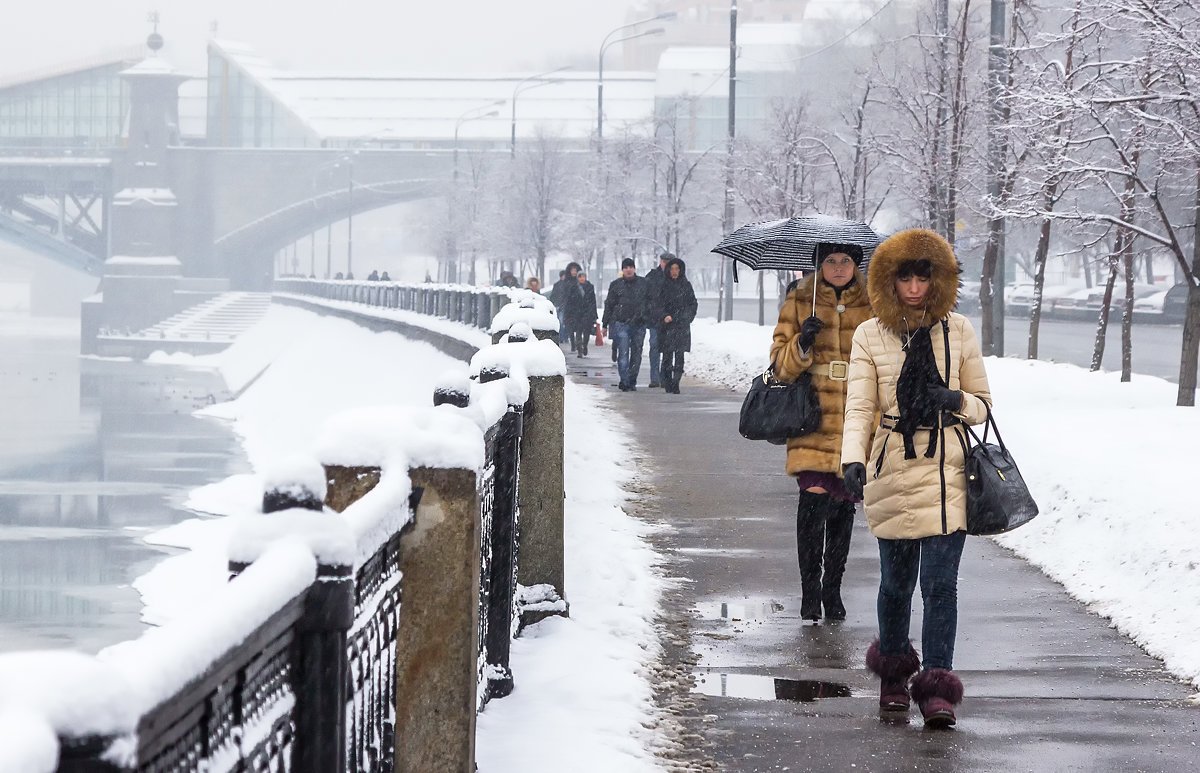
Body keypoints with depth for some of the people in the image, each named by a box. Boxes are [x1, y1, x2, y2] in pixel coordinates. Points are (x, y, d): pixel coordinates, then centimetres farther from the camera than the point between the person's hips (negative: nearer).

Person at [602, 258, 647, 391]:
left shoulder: (643, 284, 8)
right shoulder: (616, 285, 6)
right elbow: (609, 305, 9)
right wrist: (605, 324, 8)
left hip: (638, 324, 2)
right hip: (621, 323, -2)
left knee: (636, 354, 5)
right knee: (623, 353, -12)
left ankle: (632, 382, 14)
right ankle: (624, 381, -13)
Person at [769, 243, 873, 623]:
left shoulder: (873, 305, 9)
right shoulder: (799, 302, 7)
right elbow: (781, 362, 5)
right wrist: (802, 344, -16)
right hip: (813, 420, -2)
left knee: (844, 506, 8)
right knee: (814, 499, -15)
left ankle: (833, 590, 21)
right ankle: (810, 590, -4)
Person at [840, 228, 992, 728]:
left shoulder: (958, 331, 5)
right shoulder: (870, 335, 3)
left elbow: (983, 404, 11)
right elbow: (859, 406, -5)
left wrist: (957, 401, -12)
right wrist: (852, 460, -21)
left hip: (945, 472, 0)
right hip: (891, 474, 0)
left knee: (940, 581, -9)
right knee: (895, 580, 10)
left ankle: (936, 687, -7)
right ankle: (893, 673, 32)